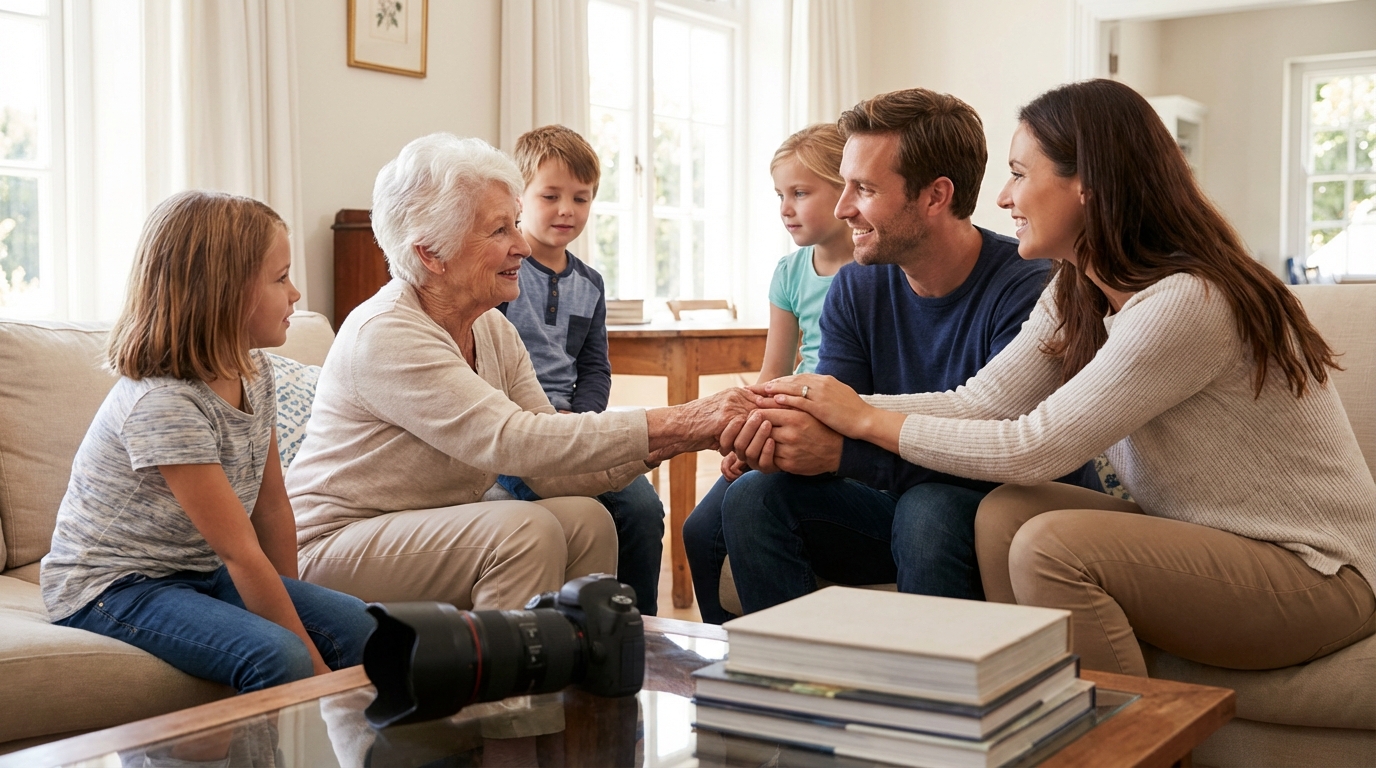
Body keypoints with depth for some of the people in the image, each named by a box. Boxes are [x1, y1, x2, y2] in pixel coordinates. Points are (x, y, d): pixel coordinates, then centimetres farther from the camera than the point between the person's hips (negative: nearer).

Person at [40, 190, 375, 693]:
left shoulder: (254, 373, -1)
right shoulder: (163, 405, -28)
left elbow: (271, 507, 5)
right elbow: (242, 554, -26)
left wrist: (295, 605, 4)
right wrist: (314, 666, -22)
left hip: (201, 573, 8)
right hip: (112, 588, -8)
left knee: (356, 627, -5)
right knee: (278, 658, -29)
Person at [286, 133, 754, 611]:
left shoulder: (495, 332, 4)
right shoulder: (384, 334, -22)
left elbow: (551, 472, -3)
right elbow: (510, 442, -31)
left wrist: (663, 444, -20)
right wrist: (674, 425, -33)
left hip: (434, 529, 8)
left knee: (586, 519, -11)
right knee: (524, 531, -26)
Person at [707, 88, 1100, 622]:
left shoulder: (1026, 291, -20)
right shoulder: (855, 289, 2)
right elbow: (829, 417, -3)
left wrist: (842, 453, -33)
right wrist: (775, 432, -28)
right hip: (901, 505, 6)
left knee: (929, 507, -36)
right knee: (753, 497, -14)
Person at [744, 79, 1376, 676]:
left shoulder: (1186, 302, -25)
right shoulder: (1076, 295, 4)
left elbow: (1033, 448, -24)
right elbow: (979, 401, -3)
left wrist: (866, 420, -15)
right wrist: (818, 422, -14)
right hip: (1199, 539, 8)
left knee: (1053, 546, -27)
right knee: (1004, 513, -11)